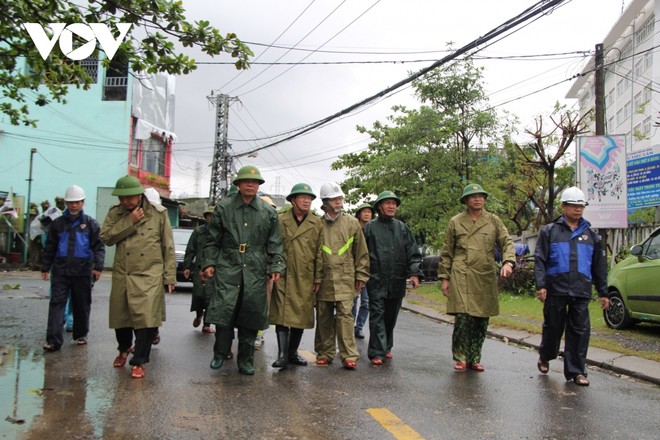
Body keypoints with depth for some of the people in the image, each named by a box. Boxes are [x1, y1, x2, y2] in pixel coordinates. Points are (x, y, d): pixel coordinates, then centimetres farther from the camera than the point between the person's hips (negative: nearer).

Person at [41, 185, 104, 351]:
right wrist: (45, 268, 12)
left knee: (82, 305, 9)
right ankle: (53, 339, -8)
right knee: (57, 303, -6)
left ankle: (80, 334, 24)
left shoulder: (91, 224, 3)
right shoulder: (57, 223, 9)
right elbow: (50, 248, 13)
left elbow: (99, 247, -1)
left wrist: (98, 266, -12)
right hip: (60, 271, 1)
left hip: (82, 272, -1)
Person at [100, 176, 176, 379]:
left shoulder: (159, 213, -1)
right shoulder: (115, 213, 7)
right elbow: (106, 237, -4)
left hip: (149, 275, -3)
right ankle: (124, 349, 43)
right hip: (122, 274, 3)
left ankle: (139, 361, 5)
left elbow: (168, 246, 2)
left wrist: (169, 276, 0)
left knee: (146, 319, -11)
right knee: (120, 316, 14)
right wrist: (129, 222, -13)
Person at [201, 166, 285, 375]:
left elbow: (275, 244, 9)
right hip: (228, 269, -1)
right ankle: (220, 354, 16)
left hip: (255, 272, 1)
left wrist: (276, 267, 0)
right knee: (223, 312, -6)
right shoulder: (224, 207, 5)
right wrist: (209, 263, 2)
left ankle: (245, 361, 17)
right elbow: (213, 240, 9)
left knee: (250, 318, 4)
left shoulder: (268, 212, 7)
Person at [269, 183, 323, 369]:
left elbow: (320, 252, 6)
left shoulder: (317, 223, 6)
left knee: (301, 316, 7)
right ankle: (282, 354, -3)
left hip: (306, 277, 2)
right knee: (282, 314, -6)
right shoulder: (280, 220, 4)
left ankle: (293, 352, 20)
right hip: (283, 275, -2)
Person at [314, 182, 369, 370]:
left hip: (346, 279, -1)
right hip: (323, 279, 1)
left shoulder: (352, 223, 5)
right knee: (324, 317, 9)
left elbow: (361, 252, 8)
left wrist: (361, 275, 5)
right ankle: (325, 353, 21)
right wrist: (315, 279, 0)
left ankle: (349, 355, -3)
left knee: (345, 314, -7)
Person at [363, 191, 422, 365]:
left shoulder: (402, 227, 10)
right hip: (376, 280, -3)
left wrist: (414, 273, -3)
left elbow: (413, 252, 7)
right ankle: (377, 352, -4)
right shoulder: (370, 228, 3)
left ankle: (387, 347, 28)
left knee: (391, 316, 12)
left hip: (397, 281, 3)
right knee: (377, 315, -6)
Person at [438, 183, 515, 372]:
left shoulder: (494, 221, 11)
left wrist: (508, 262, -15)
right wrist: (444, 277, 5)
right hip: (462, 277, -2)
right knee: (463, 318, -11)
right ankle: (461, 358, 5)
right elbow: (446, 253, 10)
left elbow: (507, 242, 5)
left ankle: (474, 358, 20)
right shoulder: (455, 222, 8)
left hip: (486, 278, 2)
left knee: (481, 321, 6)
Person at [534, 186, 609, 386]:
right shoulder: (550, 231, 5)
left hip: (581, 291, 2)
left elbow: (599, 266, 17)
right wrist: (540, 285, -11)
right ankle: (545, 357, 33)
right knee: (553, 327, 9)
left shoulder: (591, 234, 14)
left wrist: (603, 292, 13)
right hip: (556, 289, -2)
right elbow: (540, 260, -1)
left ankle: (576, 371, 9)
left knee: (580, 331, 0)